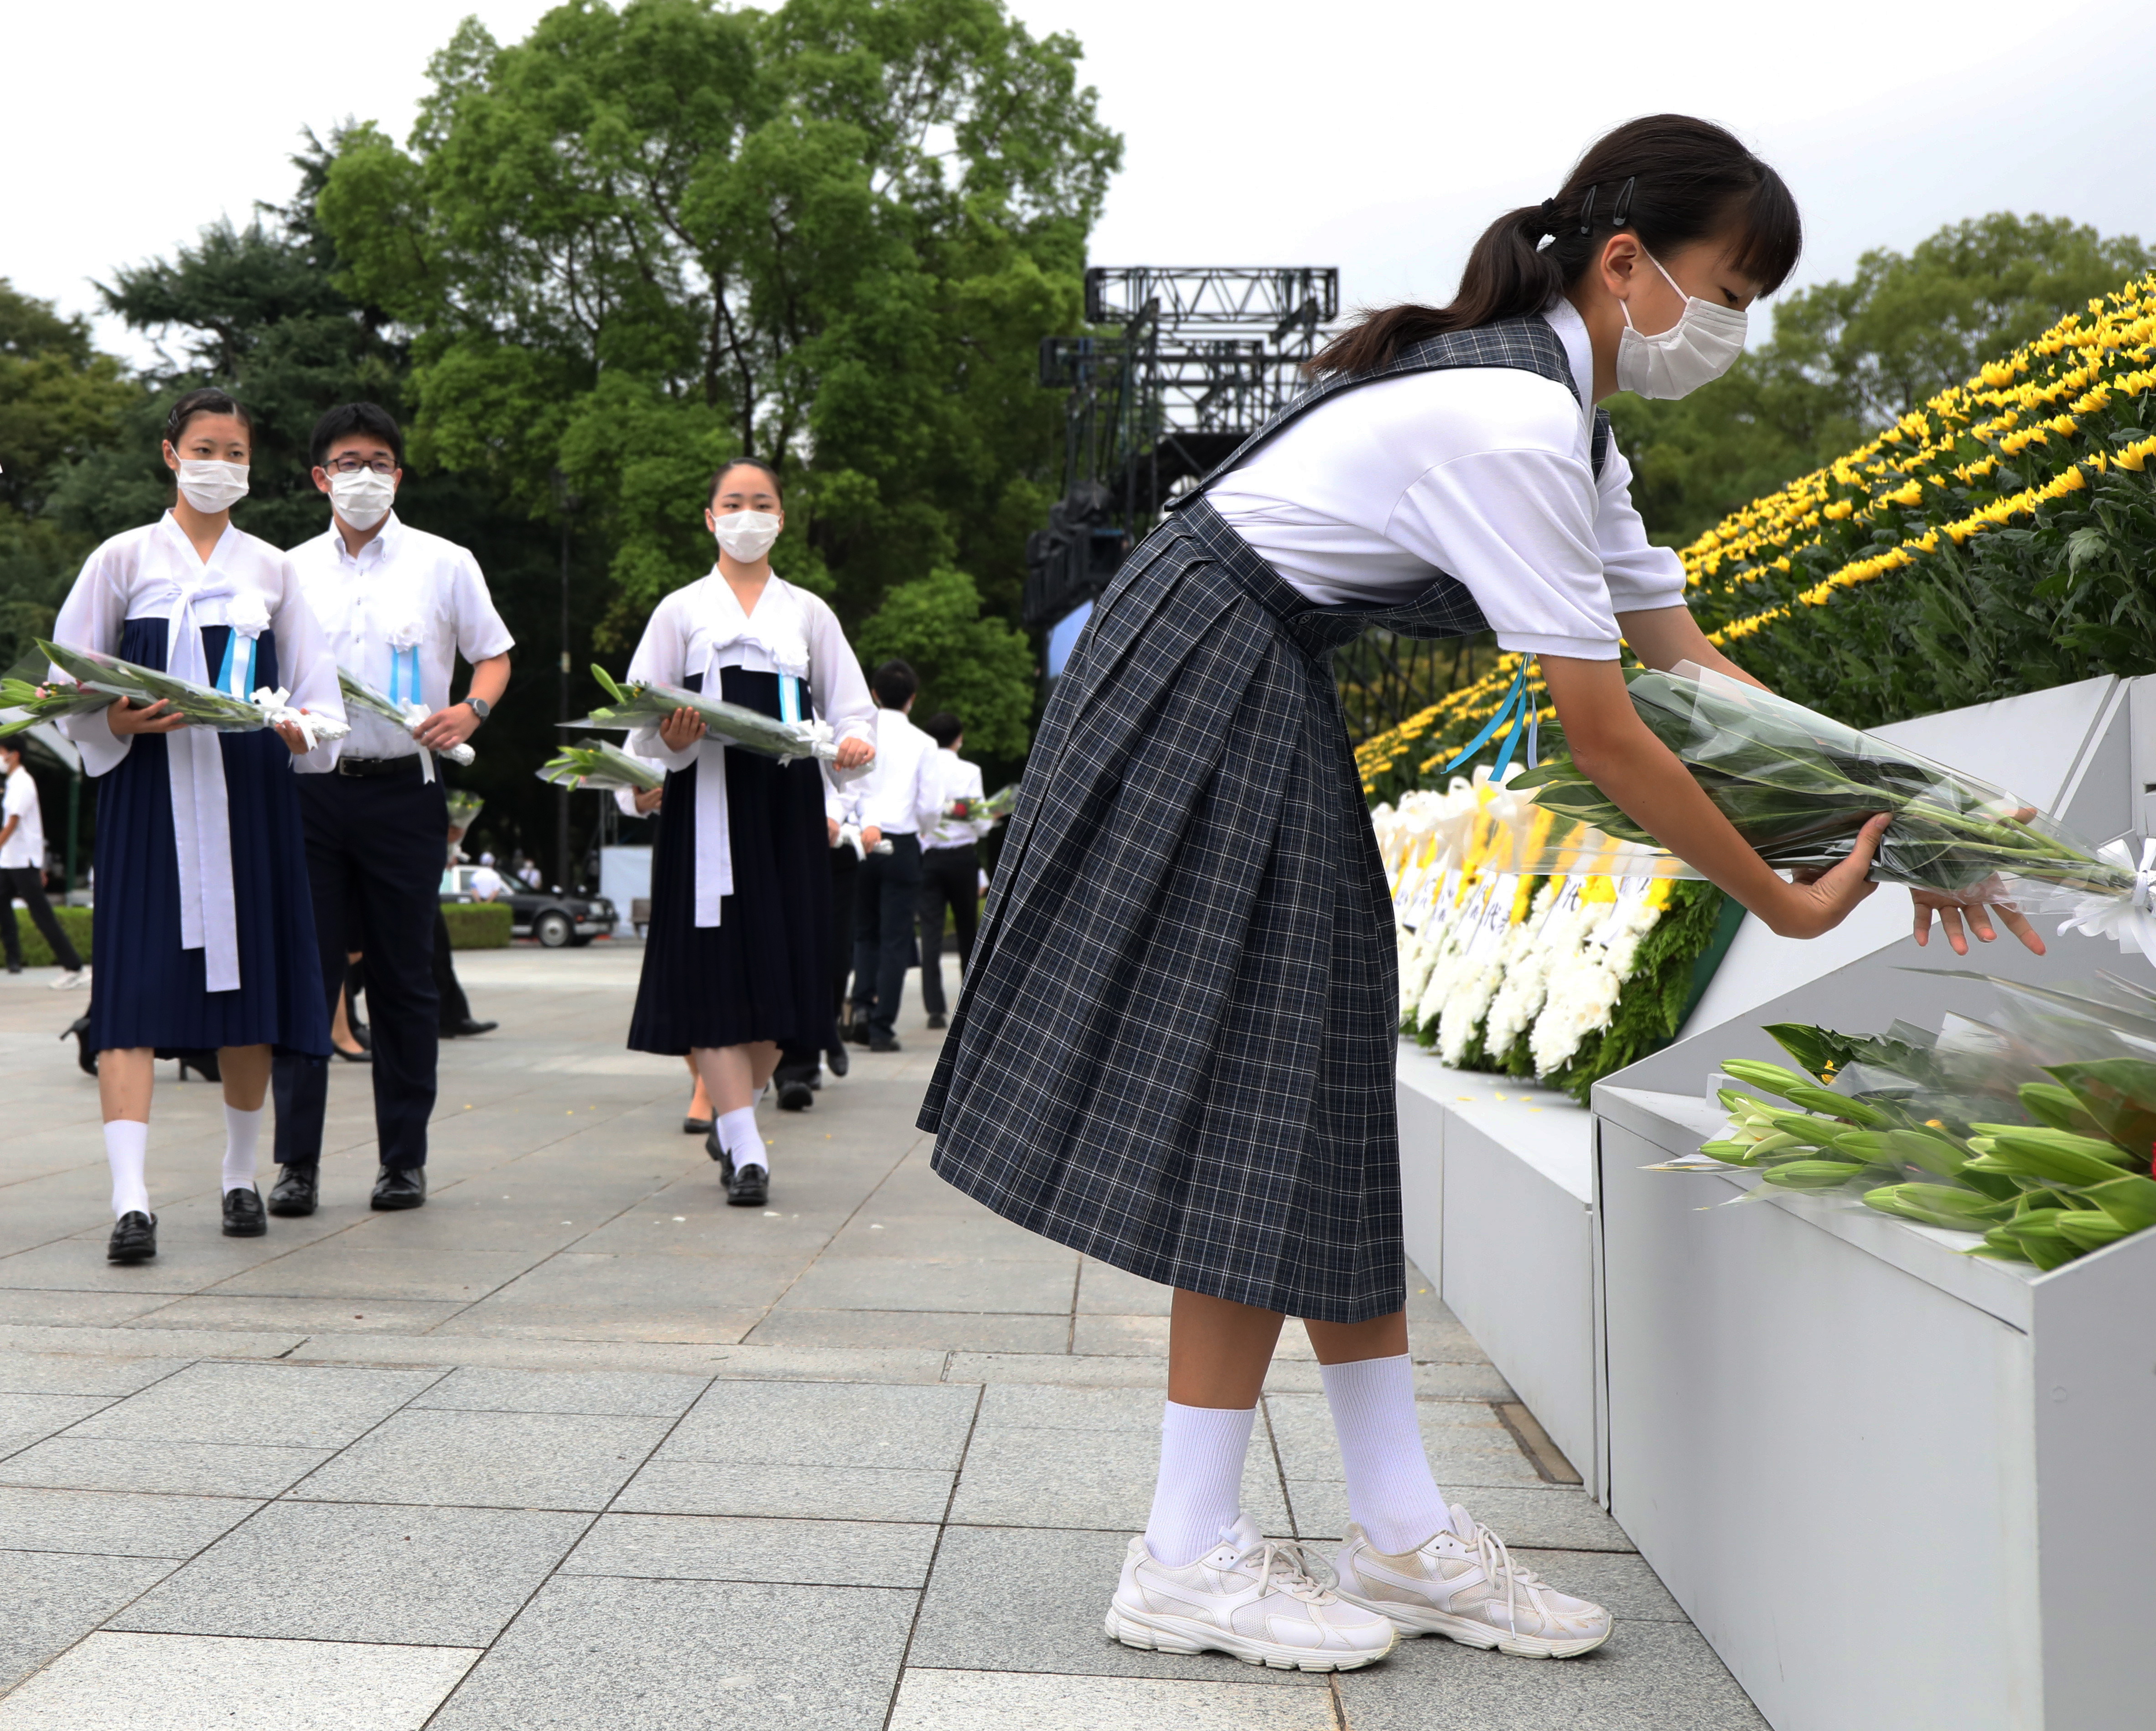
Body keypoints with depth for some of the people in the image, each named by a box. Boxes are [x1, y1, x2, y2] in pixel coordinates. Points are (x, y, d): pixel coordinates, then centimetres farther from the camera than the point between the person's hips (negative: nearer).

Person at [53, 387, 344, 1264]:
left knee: (250, 981, 3)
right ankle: (131, 1199, -17)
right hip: (147, 788, -2)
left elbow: (317, 694, 12)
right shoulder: (123, 559, 7)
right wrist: (121, 719, -14)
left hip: (249, 791, 2)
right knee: (136, 983, -12)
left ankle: (241, 1176, 20)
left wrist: (299, 728, -9)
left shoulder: (272, 569, 14)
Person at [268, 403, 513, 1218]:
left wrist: (471, 710, -10)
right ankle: (297, 1160, 3)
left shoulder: (444, 563, 8)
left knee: (404, 977, 4)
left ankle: (404, 1158, 12)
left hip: (403, 787, -1)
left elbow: (494, 656, 11)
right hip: (310, 786, 1)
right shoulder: (292, 570, 13)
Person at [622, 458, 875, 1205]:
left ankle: (732, 1120, 21)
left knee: (779, 967, 2)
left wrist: (855, 743, -11)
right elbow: (645, 718, 5)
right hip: (708, 803, -2)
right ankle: (745, 1146, -12)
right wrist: (671, 739, -17)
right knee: (719, 968, -10)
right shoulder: (681, 610, 11)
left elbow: (849, 708, 11)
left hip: (787, 805, 2)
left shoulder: (809, 613, 16)